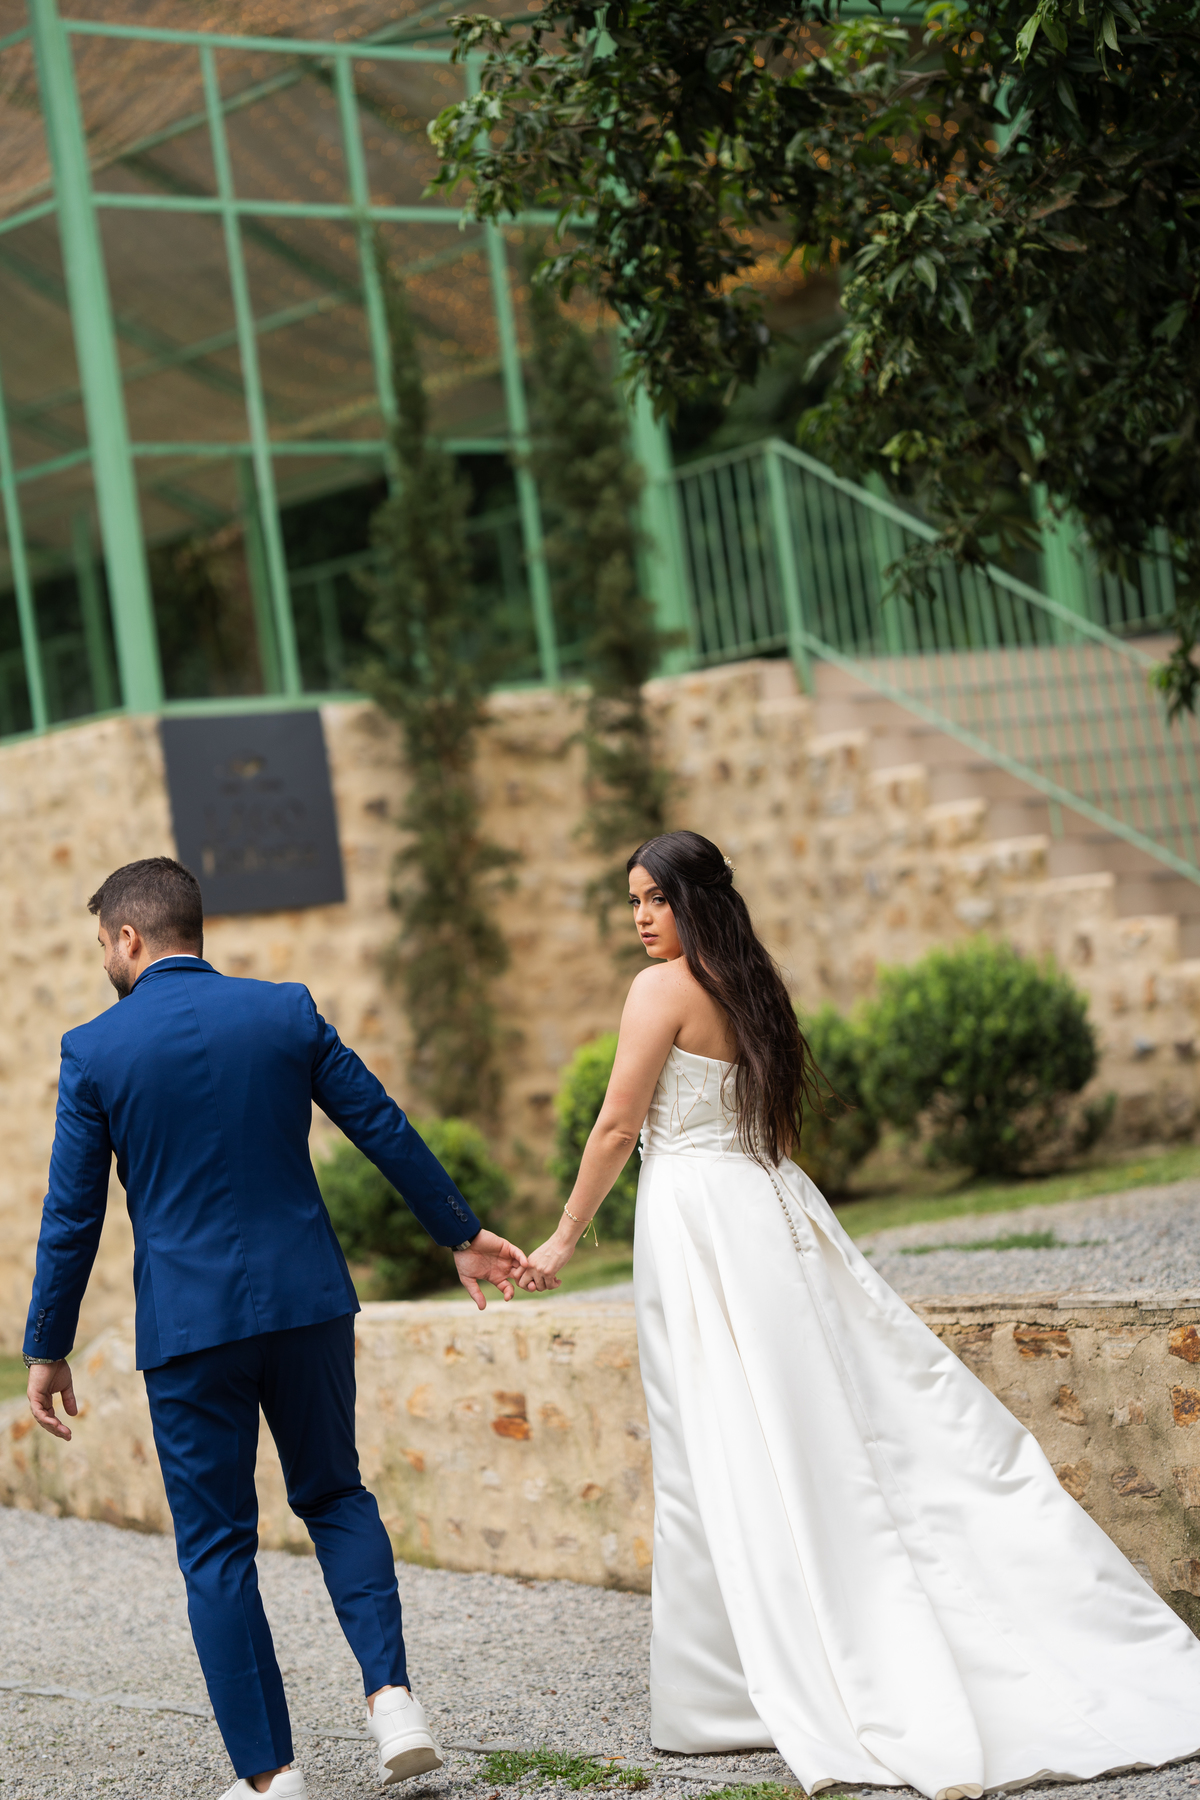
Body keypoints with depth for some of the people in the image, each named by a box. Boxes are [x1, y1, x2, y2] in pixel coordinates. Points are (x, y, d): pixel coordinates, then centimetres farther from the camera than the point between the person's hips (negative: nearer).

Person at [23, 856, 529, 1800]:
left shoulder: (94, 1050, -4)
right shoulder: (286, 1012, 2)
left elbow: (72, 1213, -2)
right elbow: (387, 1130, 6)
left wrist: (47, 1350, 8)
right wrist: (461, 1234, 18)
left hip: (187, 1320, -2)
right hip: (306, 1299, 3)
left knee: (217, 1545, 7)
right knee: (335, 1495, 21)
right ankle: (392, 1694, 4)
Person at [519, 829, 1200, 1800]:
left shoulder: (664, 988, -8)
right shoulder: (754, 985, 15)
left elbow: (618, 1125, -8)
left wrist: (565, 1238, 0)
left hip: (699, 1225, -8)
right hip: (775, 1210, 8)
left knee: (727, 1461, -5)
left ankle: (722, 1693, 0)